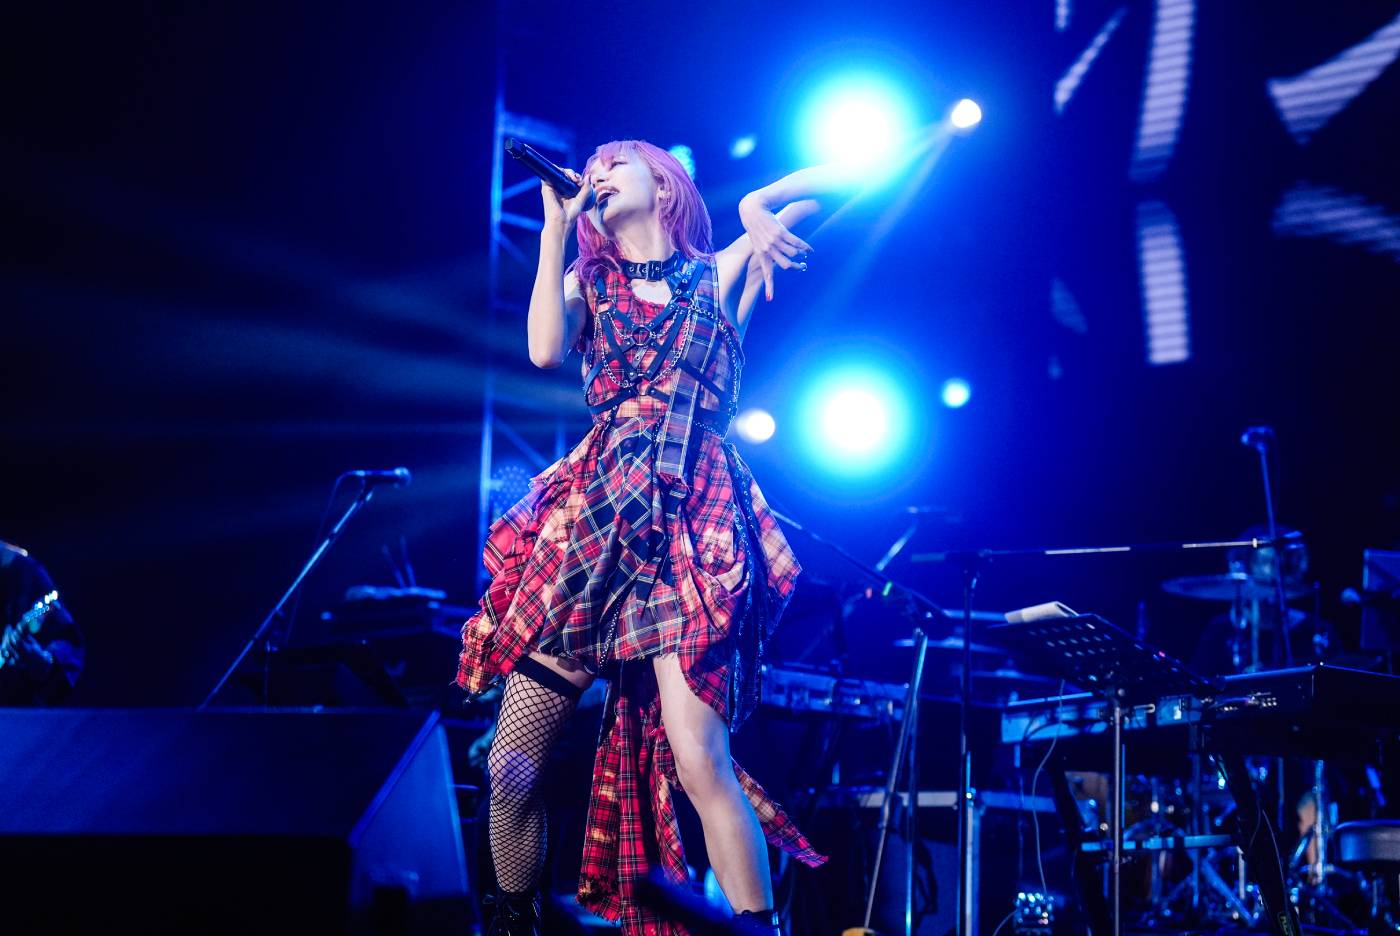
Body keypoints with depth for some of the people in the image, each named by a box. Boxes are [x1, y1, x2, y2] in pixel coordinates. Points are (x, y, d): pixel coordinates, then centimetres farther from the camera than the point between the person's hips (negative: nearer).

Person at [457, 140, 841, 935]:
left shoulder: (722, 274, 16)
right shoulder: (587, 283, 21)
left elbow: (836, 180, 18)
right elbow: (546, 349, -2)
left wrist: (760, 204, 2)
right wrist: (555, 223, 3)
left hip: (691, 520, -3)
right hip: (591, 514, 3)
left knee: (698, 758, -22)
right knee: (512, 767, -2)